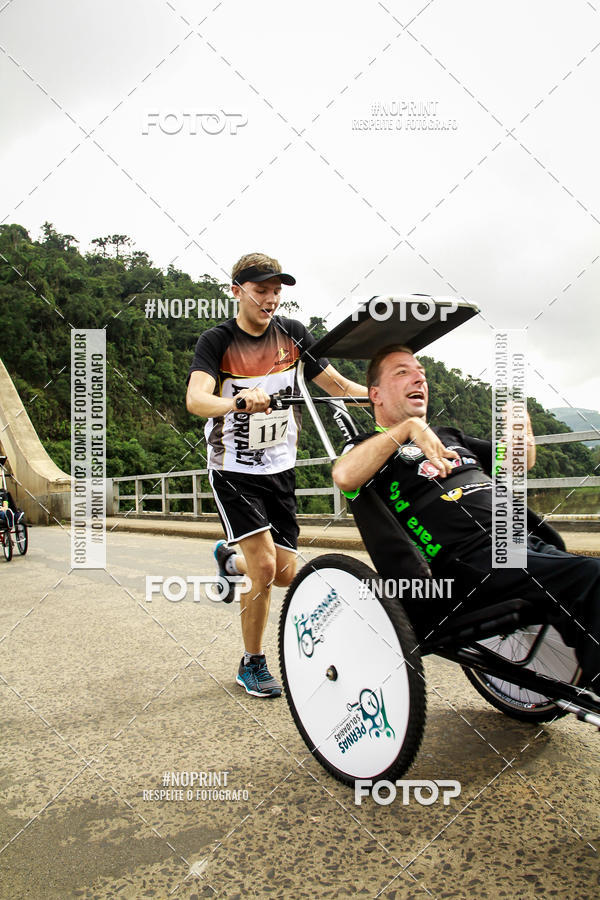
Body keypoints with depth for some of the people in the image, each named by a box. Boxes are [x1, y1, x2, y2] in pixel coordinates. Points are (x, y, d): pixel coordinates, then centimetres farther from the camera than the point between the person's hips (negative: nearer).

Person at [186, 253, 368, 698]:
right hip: (234, 470, -4)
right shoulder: (217, 340, -12)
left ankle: (230, 559, 40)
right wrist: (237, 401, -50)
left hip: (280, 466, 5)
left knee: (286, 574, 6)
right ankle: (252, 665, 9)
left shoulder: (292, 333, 0)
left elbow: (338, 385, -1)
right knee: (265, 567, -14)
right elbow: (196, 399, -29)